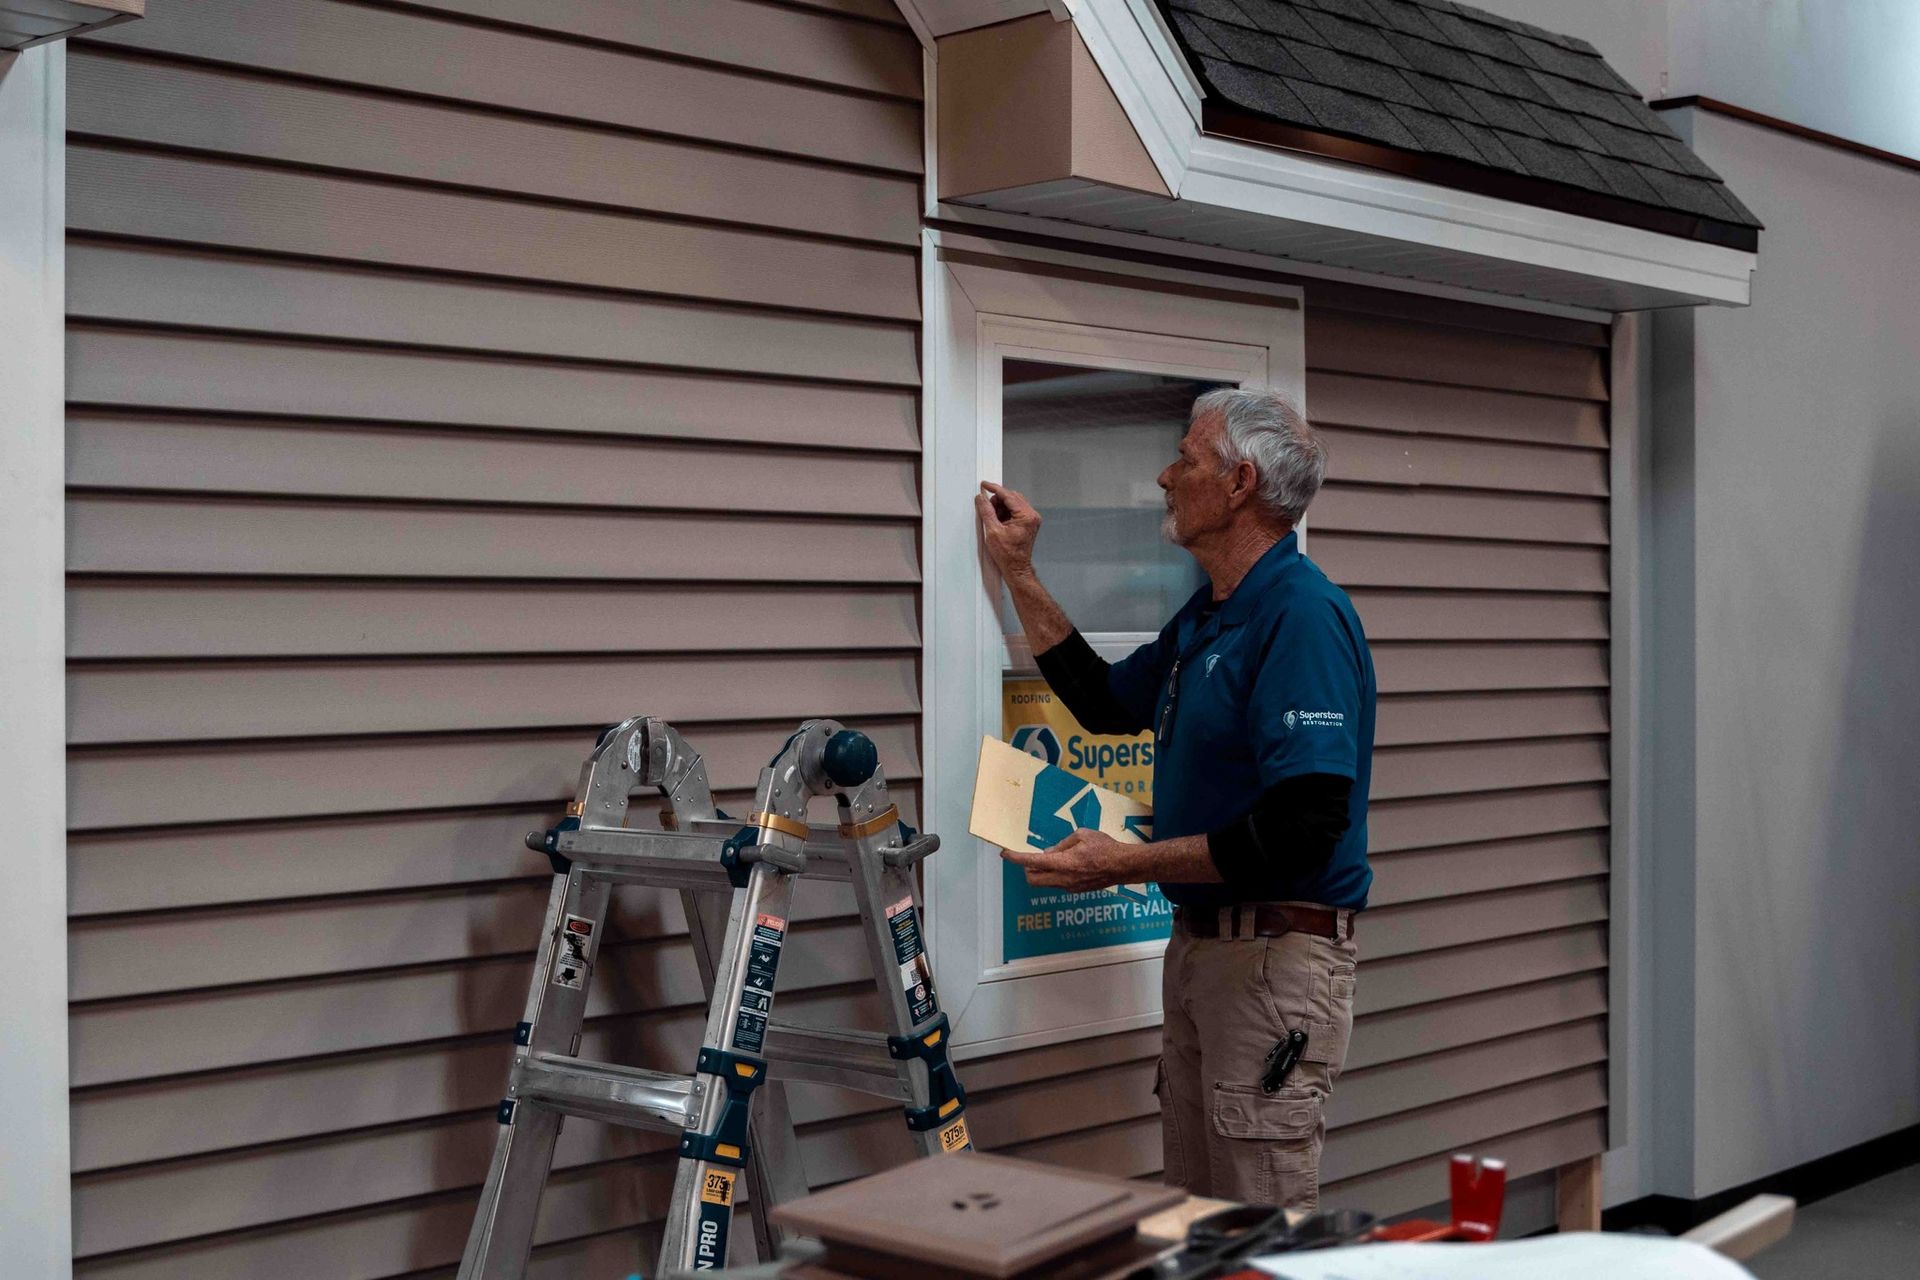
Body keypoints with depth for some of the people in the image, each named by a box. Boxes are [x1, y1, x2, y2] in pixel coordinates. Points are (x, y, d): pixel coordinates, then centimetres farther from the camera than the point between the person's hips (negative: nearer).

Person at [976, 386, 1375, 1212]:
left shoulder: (1303, 614, -19)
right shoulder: (1205, 615, 13)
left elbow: (1304, 826, -26)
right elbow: (1107, 704, 26)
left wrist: (1126, 864, -23)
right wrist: (1020, 577, 22)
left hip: (1276, 952, -10)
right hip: (1198, 944, 10)